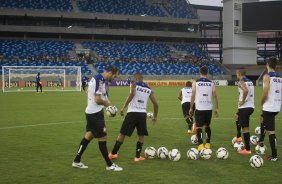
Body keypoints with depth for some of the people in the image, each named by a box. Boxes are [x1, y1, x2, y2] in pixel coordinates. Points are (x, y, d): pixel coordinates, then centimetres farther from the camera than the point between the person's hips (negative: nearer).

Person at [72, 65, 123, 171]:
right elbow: (97, 100, -26)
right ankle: (109, 165, 9)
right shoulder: (100, 80, -22)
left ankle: (77, 161, 24)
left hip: (91, 112, 10)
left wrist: (105, 101, 9)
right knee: (102, 139, -1)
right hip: (95, 113, -10)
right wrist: (105, 103, -6)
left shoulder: (96, 78, 10)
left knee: (89, 135, 18)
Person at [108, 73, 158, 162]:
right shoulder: (148, 89, 15)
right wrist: (155, 116, 25)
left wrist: (123, 107, -14)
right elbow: (155, 104, 12)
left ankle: (113, 154, 18)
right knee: (141, 135, 18)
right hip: (142, 114, 2)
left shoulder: (134, 84, 3)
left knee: (122, 134, 9)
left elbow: (132, 94, -18)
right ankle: (137, 156, 13)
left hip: (132, 113, -2)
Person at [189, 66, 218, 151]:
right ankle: (208, 144, 25)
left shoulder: (195, 83, -2)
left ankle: (201, 145, -14)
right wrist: (216, 108, 11)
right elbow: (214, 96, 4)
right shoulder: (211, 83, 5)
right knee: (207, 126, 19)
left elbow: (193, 96, -3)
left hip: (199, 108, -3)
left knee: (199, 127, 0)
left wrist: (191, 108, 4)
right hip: (209, 108, 3)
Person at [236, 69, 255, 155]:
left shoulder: (241, 82, -12)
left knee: (245, 128, -4)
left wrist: (243, 101, -19)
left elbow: (245, 91, -30)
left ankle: (248, 149, -3)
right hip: (251, 106, 8)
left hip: (244, 107, -8)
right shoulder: (250, 81, 15)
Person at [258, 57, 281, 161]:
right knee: (263, 121, 32)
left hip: (269, 107, -8)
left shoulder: (267, 76, -12)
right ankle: (261, 141, 42)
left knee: (271, 131, -4)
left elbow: (265, 93, -19)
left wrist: (261, 103, -3)